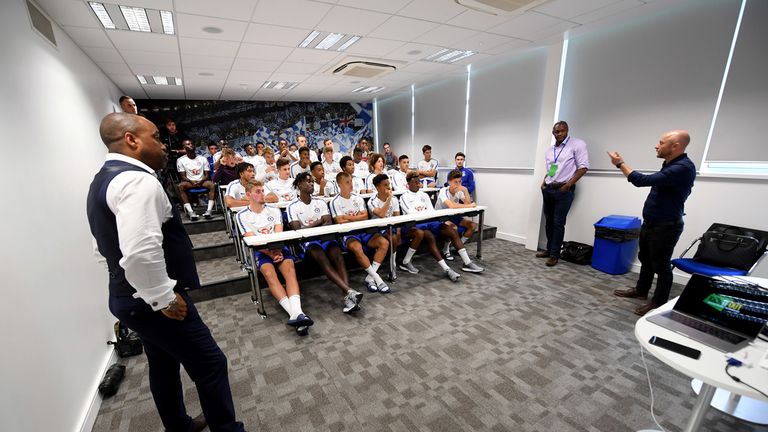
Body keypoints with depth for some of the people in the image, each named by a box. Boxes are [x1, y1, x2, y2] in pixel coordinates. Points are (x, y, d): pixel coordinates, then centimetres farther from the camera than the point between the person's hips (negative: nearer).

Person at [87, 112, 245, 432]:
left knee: (164, 366, 23)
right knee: (210, 365, 2)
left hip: (128, 296, 10)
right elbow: (141, 252, -34)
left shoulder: (103, 179, 13)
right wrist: (164, 299, -21)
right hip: (150, 300, -10)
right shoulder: (137, 180, -21)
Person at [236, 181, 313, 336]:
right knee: (269, 273, -32)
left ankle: (296, 313, -45)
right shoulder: (242, 215, 8)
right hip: (260, 251, -2)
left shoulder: (274, 210, 14)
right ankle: (296, 314, -43)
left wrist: (278, 251, -15)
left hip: (279, 247, 2)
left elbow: (279, 234, 4)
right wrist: (271, 253, -15)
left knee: (290, 270, -29)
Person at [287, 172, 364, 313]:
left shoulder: (320, 203, 16)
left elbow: (329, 224, 5)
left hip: (325, 237, 3)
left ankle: (347, 297, -41)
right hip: (306, 241, -3)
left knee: (337, 255, -28)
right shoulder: (293, 207, 5)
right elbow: (297, 230, -6)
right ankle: (349, 292, -44)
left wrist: (312, 226, -12)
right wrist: (318, 222, -2)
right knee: (322, 258, -33)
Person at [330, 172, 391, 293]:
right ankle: (377, 278, -21)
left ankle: (370, 278, -14)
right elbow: (340, 222, -12)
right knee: (357, 248, -37)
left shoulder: (358, 198, 12)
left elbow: (365, 216, 2)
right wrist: (357, 217, -3)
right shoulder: (335, 202, -2)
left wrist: (349, 217, -9)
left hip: (363, 230, 5)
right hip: (347, 234, -5)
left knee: (384, 242, -17)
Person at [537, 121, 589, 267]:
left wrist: (568, 184, -16)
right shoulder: (549, 150, 15)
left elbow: (583, 167, -8)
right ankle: (549, 249, 23)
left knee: (558, 223, -5)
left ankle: (555, 254, 3)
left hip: (563, 190, -6)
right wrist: (543, 182, 8)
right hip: (548, 190, 6)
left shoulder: (577, 144, -3)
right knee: (548, 222, 11)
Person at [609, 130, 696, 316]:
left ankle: (659, 303, 16)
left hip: (666, 226, -10)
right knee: (645, 259, 21)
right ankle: (641, 290, 37)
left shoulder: (683, 168, -24)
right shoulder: (670, 163, 9)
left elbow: (642, 181, -29)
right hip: (651, 222, 10)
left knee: (661, 265, 2)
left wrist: (620, 163, -19)